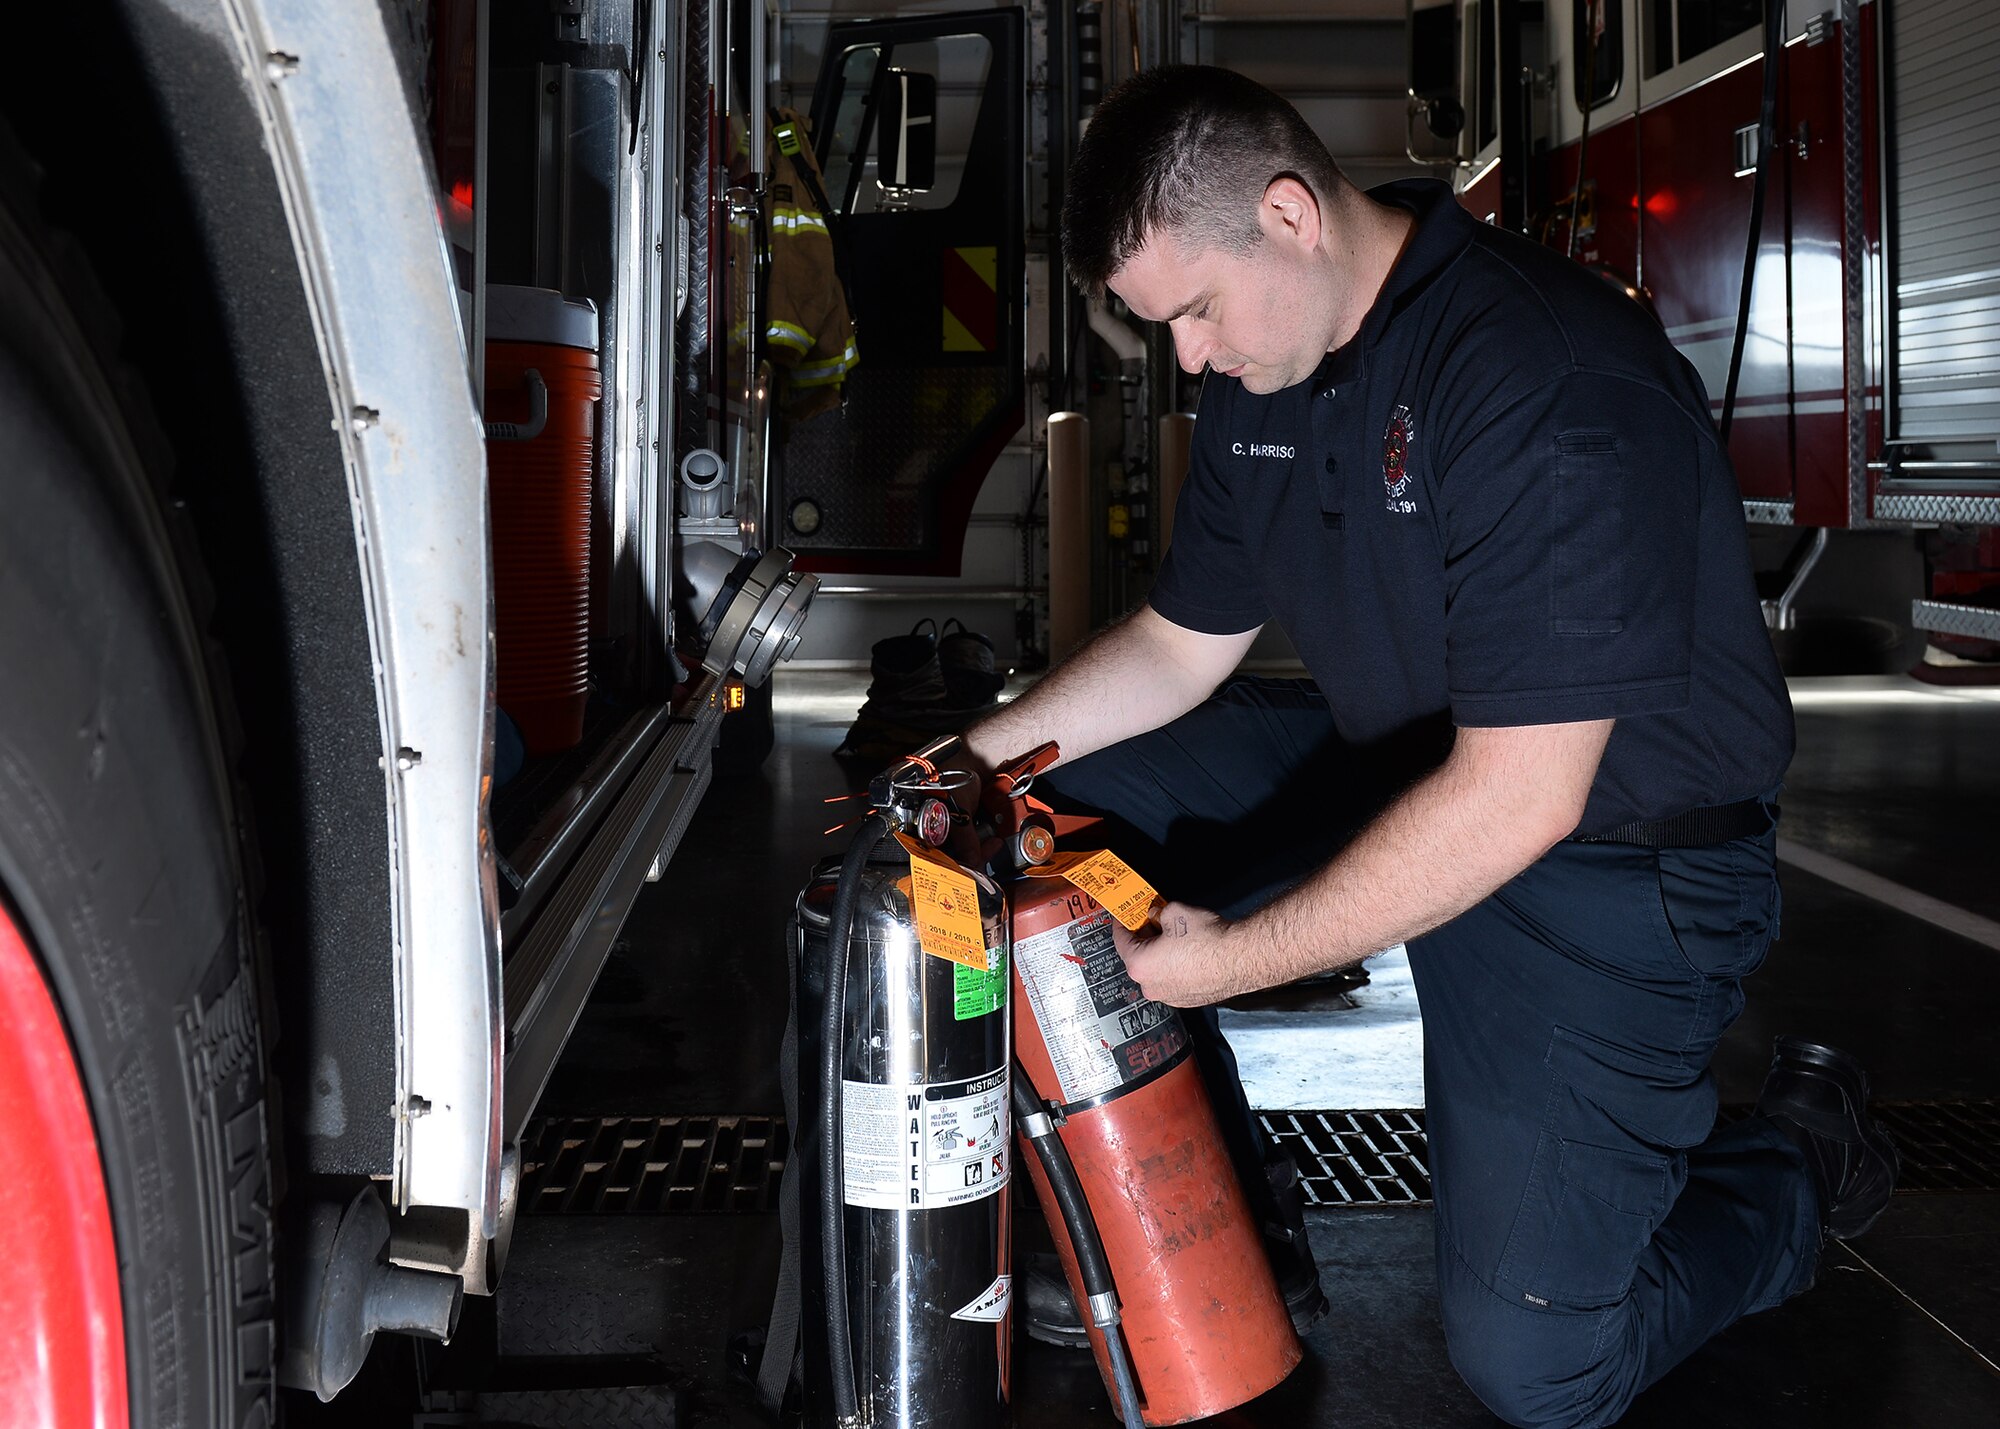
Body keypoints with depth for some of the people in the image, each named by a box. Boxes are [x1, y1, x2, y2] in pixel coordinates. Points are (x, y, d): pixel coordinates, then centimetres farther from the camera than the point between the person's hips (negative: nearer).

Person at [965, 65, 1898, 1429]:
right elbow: (1179, 644, 11)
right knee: (1078, 811, -1)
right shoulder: (1266, 369, -1)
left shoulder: (1552, 385, -29)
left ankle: (1800, 1161, 20)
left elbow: (1517, 800, -31)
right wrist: (971, 759, -2)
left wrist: (1236, 956, -26)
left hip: (1614, 858, -8)